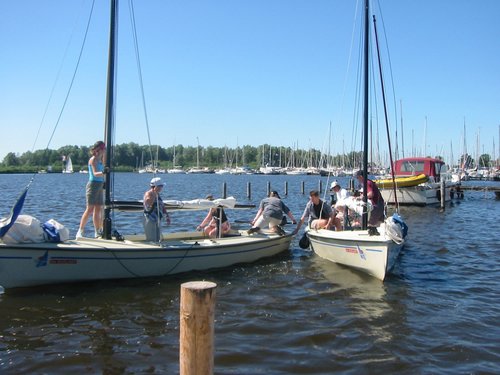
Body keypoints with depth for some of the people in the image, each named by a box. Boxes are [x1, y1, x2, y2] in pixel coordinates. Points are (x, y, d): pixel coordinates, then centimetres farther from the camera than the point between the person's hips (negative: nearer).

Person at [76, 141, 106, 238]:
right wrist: (103, 173, -43)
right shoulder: (93, 159, -10)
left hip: (100, 185, 8)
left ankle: (98, 232, 14)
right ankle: (80, 232, -7)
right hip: (93, 185, -8)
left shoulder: (100, 160, 14)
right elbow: (95, 173, -26)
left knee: (98, 210, 9)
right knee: (90, 209, -11)